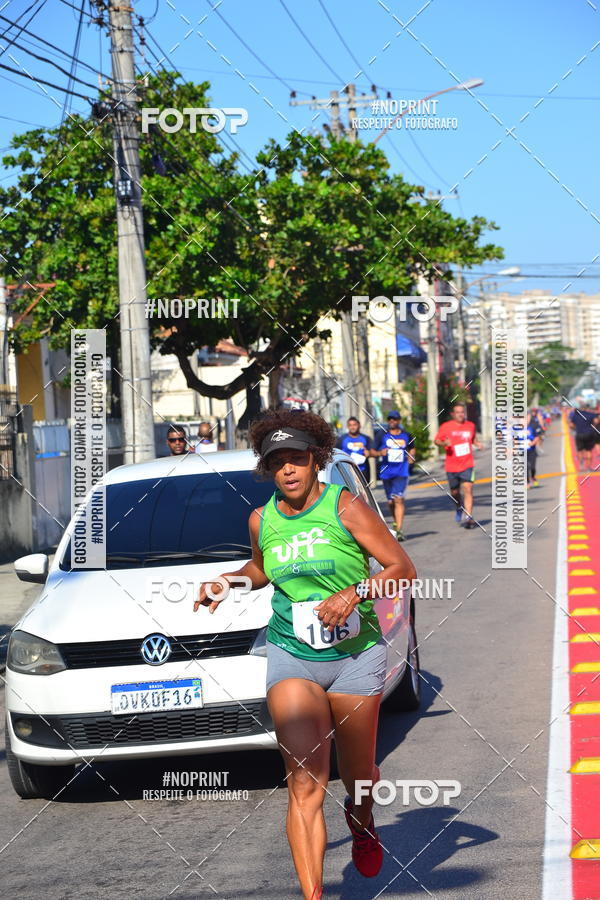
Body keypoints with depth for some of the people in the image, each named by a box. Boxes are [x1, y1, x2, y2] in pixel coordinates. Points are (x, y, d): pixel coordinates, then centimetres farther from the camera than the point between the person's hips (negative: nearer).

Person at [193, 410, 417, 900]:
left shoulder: (345, 507, -9)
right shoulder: (262, 520, 4)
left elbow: (403, 568, -8)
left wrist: (355, 592, -22)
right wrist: (228, 581, 7)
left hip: (356, 656, -1)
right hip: (291, 658, 2)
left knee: (358, 776, 13)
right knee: (305, 784, -14)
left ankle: (362, 822, 50)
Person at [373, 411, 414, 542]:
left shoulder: (406, 436, 8)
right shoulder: (382, 435, 4)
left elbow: (411, 448, 27)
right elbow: (373, 452, 6)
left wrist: (410, 456, 7)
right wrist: (380, 453, -14)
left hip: (401, 472, -1)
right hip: (386, 472, 2)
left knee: (398, 499, -16)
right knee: (390, 501, 10)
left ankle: (399, 530, -21)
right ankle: (396, 522, 36)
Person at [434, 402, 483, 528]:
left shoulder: (470, 426, 7)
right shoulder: (446, 426, -2)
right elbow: (436, 440, 3)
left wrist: (477, 443, 4)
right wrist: (444, 443, -18)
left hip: (467, 465, 0)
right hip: (452, 466, 0)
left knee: (467, 489, -16)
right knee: (455, 492, 11)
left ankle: (468, 517, -19)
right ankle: (459, 508, 42)